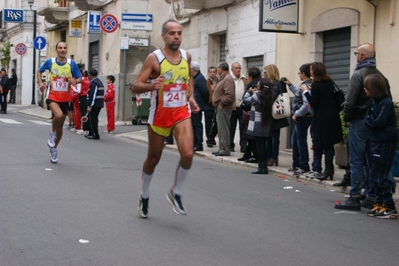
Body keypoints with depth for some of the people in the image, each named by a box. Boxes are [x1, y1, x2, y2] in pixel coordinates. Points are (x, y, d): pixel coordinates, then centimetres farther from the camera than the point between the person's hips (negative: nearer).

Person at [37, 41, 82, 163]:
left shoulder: (71, 63, -2)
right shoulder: (50, 62, -3)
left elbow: (79, 78, 2)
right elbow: (39, 71, 13)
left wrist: (75, 81, -21)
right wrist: (40, 83, -3)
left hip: (65, 98, 2)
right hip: (52, 96, -2)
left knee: (60, 126, 10)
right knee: (59, 115, -32)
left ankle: (54, 149, 31)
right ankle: (52, 133, -1)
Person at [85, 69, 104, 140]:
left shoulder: (93, 83, -14)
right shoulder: (100, 82, 17)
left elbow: (92, 96, -21)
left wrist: (90, 106, -22)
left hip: (94, 104, -10)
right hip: (99, 104, 10)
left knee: (92, 119, -5)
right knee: (93, 119, 17)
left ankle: (95, 135, -4)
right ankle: (91, 133, 24)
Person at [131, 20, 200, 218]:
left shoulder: (186, 56, 2)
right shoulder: (154, 58, -13)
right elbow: (135, 87, -15)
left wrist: (191, 96, 7)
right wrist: (151, 85, -35)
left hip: (181, 112, 3)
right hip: (160, 113, -3)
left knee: (188, 154, -17)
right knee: (153, 158, 11)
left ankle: (175, 193, 6)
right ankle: (144, 195, 36)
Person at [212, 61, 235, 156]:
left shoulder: (228, 79, -15)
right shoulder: (222, 78, 19)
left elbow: (230, 94, -25)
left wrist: (222, 102, -18)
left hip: (224, 108, -11)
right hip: (220, 107, 11)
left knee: (224, 129, -9)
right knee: (221, 129, 14)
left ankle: (225, 150, -7)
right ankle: (222, 149, 21)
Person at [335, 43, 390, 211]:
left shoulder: (358, 75, -11)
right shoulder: (381, 76, 10)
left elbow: (349, 101, -17)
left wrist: (347, 118, -3)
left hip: (359, 122, -6)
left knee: (356, 161, -3)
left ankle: (354, 198, -3)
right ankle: (372, 198, 14)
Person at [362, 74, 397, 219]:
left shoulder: (385, 103, -16)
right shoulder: (374, 101, 11)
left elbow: (378, 122, -21)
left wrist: (367, 119, -6)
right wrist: (369, 120, -4)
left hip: (384, 143, -9)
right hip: (375, 141, 9)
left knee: (379, 176, -6)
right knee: (374, 175, 13)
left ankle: (389, 208, 0)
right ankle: (380, 203, 21)